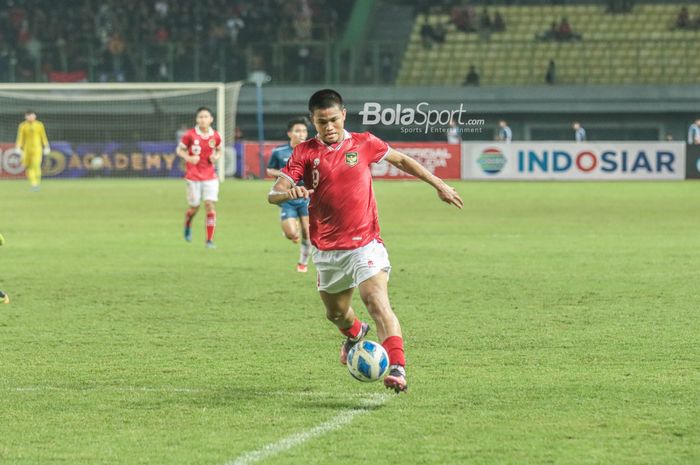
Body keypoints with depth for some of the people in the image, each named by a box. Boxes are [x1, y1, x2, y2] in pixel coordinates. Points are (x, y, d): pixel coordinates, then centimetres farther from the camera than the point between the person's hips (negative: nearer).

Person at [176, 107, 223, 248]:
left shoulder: (215, 136, -2)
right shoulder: (190, 135, -9)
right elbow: (180, 150, 2)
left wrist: (216, 157, -6)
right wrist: (188, 158, -17)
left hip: (210, 176, 1)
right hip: (193, 177, -1)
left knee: (210, 205, -9)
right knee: (194, 207, 5)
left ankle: (210, 240, -3)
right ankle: (187, 226, 41)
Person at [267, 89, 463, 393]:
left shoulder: (363, 144, 0)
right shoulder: (305, 153, -3)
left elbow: (401, 160, 17)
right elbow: (273, 195, -11)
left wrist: (439, 185, 16)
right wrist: (289, 192, -35)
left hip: (365, 245, -2)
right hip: (327, 251, 2)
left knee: (376, 300, -24)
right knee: (335, 313, 18)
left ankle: (397, 369, -35)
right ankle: (355, 333, 55)